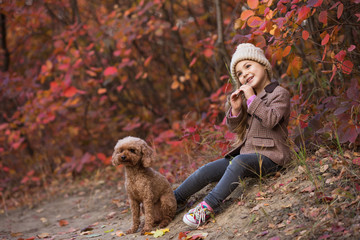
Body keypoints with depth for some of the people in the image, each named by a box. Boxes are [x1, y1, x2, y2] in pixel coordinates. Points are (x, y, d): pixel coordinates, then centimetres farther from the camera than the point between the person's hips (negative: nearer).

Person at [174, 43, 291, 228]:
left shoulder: (280, 94, -4)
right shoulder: (246, 97, 19)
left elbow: (271, 119, -22)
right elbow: (235, 129, 17)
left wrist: (252, 98, -19)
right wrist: (235, 110, -2)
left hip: (268, 156, -8)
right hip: (246, 153, 8)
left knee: (238, 162, -37)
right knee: (206, 171, -5)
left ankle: (207, 207, -43)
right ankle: (174, 200, 8)